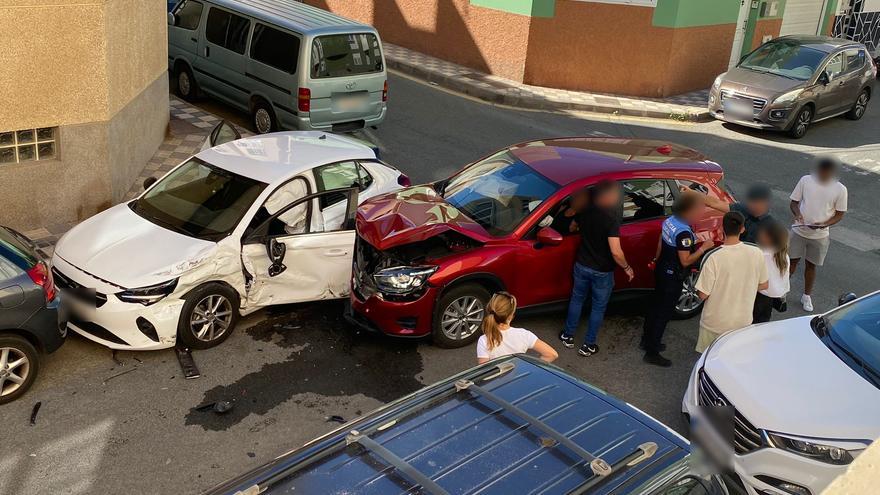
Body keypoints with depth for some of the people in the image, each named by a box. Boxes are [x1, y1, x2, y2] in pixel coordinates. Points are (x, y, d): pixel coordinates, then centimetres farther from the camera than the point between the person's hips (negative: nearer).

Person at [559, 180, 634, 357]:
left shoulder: (584, 210, -9)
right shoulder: (611, 218, -26)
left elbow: (573, 227, 13)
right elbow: (615, 252, -29)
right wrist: (626, 267, -12)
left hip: (582, 265, 5)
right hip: (602, 271, -4)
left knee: (577, 300, 24)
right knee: (598, 307, 14)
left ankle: (568, 336, 36)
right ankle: (588, 346, 24)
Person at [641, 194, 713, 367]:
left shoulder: (669, 221, -1)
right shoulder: (684, 232, -28)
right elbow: (685, 261, -24)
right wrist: (703, 248, -17)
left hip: (661, 270, 9)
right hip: (673, 277, -9)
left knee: (656, 306, 22)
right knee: (664, 313, 1)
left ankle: (647, 340, 38)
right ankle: (652, 353, 10)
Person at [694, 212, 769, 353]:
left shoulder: (715, 258, -23)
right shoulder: (756, 254, -12)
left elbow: (703, 295, -17)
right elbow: (763, 285, 2)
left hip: (715, 324, -3)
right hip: (743, 321, 3)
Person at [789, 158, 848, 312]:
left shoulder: (840, 189, -11)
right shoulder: (805, 180, -9)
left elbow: (840, 214, -4)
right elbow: (794, 202, -1)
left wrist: (824, 224, -21)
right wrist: (797, 213, -22)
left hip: (819, 235, 0)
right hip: (799, 230, 0)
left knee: (811, 265, 13)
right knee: (792, 261, 9)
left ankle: (807, 296, 31)